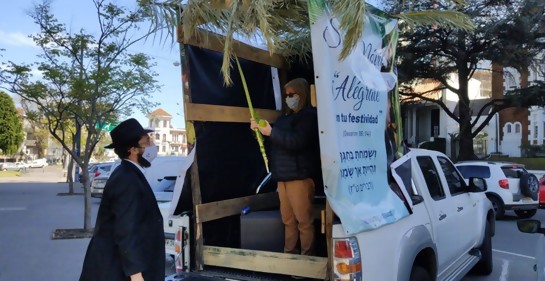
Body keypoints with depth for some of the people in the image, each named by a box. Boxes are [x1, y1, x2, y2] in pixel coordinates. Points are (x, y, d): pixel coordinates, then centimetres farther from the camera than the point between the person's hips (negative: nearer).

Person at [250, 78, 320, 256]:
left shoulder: (309, 115, -6)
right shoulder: (286, 117, 20)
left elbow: (297, 142, -21)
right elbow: (278, 140, 29)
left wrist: (271, 132, -18)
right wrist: (259, 128, 12)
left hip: (299, 176, -8)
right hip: (283, 176, 8)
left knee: (304, 220, -5)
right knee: (288, 220, 10)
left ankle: (307, 257, 3)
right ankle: (289, 253, 16)